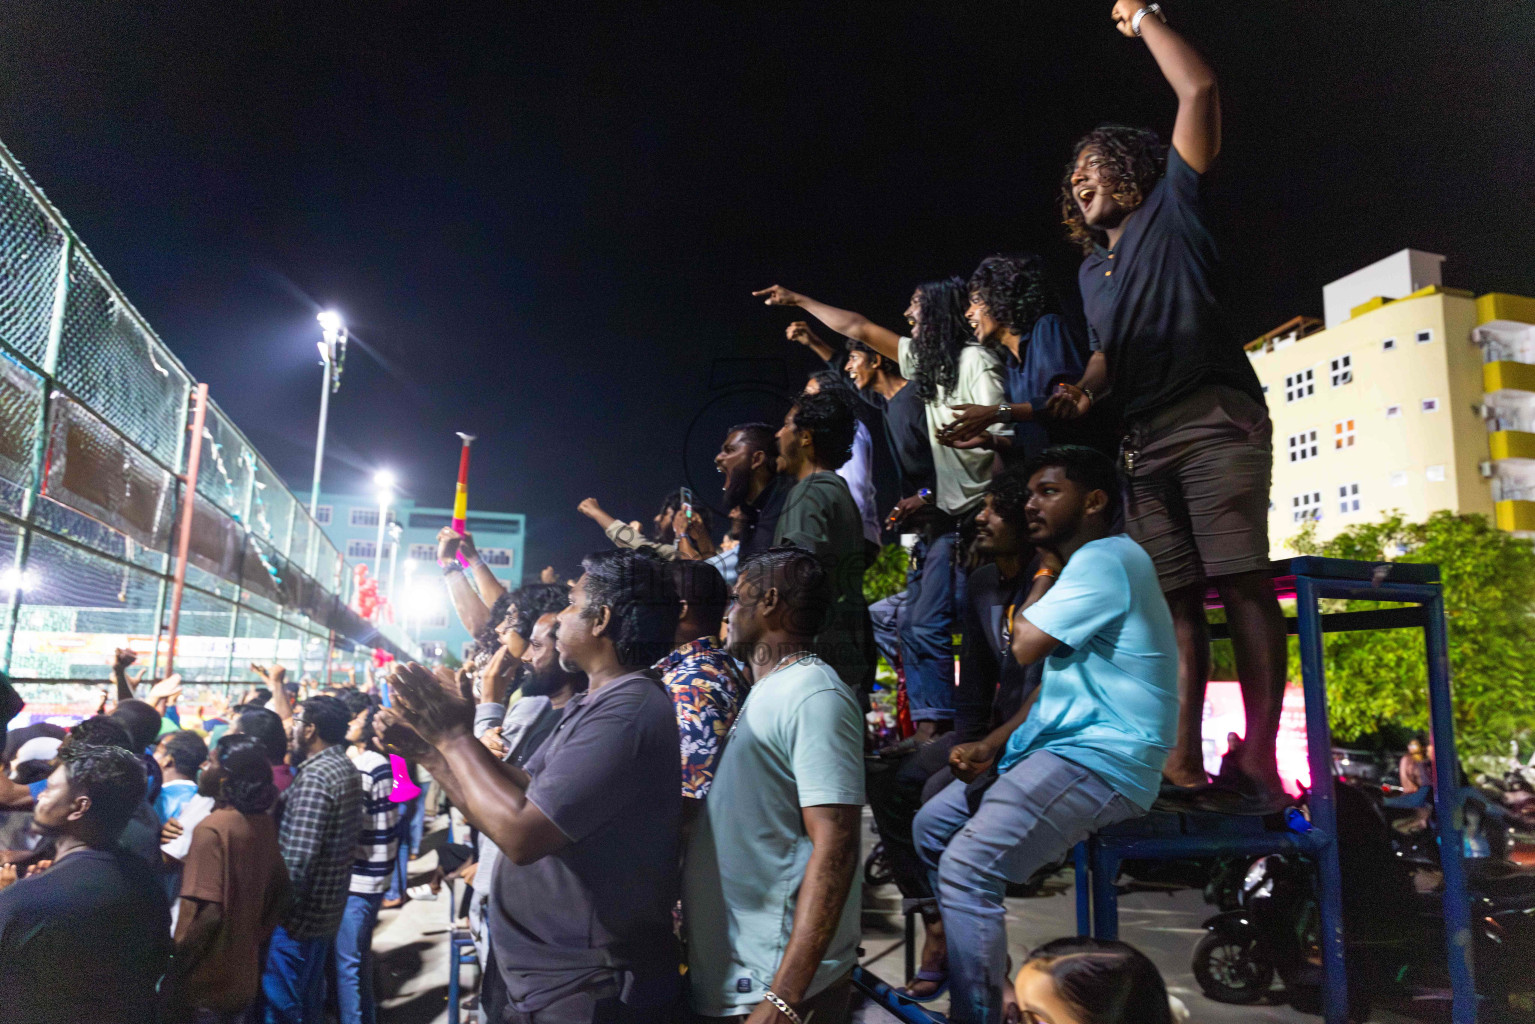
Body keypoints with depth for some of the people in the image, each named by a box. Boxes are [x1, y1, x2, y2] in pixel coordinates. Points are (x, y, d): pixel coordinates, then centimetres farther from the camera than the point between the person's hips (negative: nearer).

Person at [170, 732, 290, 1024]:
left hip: (206, 985, -7)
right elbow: (280, 890, 9)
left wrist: (172, 973, -12)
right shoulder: (264, 823, 1)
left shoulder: (212, 829, -20)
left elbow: (205, 913, -23)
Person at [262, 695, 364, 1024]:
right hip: (329, 907, 9)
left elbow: (297, 858, -26)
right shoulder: (346, 769, 7)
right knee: (309, 997, 21)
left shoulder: (314, 776, -22)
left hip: (301, 911, -9)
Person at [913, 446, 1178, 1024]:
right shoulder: (1080, 566, 19)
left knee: (966, 867, -22)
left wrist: (1046, 571, -2)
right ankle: (977, 967, 20)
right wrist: (993, 744, 7)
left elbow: (1024, 645, -19)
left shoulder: (1105, 558, -14)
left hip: (1103, 759, -11)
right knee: (930, 827, 13)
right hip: (1057, 745, 11)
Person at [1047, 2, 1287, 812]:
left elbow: (1200, 90, 3)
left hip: (1213, 418, -6)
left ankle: (1262, 766, -13)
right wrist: (1084, 389, 4)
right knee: (1174, 596, 0)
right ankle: (1185, 761, 0)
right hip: (1145, 439, 6)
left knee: (1240, 582, -14)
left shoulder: (1171, 210, 11)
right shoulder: (1092, 270, 28)